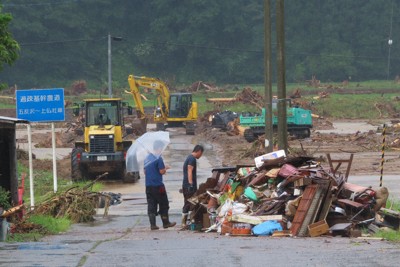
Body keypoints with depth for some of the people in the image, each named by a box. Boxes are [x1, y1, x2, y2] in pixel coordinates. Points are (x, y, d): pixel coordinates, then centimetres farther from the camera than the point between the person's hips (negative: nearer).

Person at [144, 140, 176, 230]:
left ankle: (152, 224, 1)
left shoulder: (147, 158, 11)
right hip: (158, 185, -6)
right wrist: (165, 169, 7)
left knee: (151, 205, 5)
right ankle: (166, 223, 13)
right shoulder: (158, 158, -12)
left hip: (148, 185, 6)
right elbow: (162, 171, -15)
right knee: (163, 204, 7)